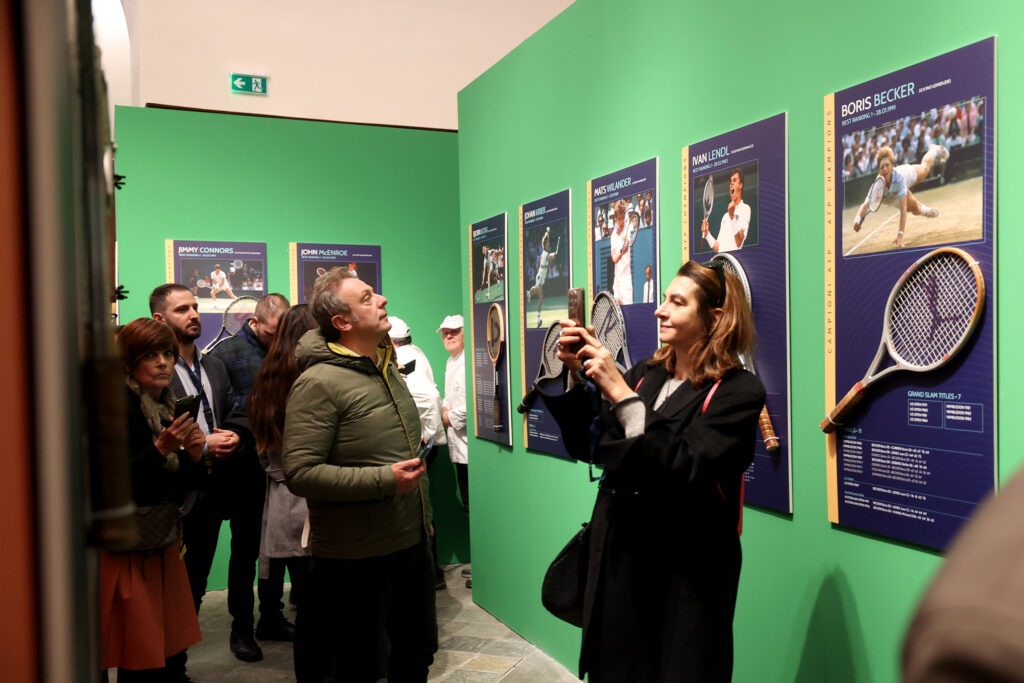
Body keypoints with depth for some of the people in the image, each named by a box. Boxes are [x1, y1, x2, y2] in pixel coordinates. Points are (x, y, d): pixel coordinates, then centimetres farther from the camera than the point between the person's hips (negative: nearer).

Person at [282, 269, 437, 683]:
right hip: (358, 557, -7)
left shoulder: (387, 369, 9)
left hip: (412, 542, 8)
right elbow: (299, 472, -24)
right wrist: (383, 479, -25)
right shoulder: (319, 382, -19)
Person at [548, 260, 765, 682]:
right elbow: (589, 446, 4)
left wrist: (619, 393, -25)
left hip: (685, 574, -5)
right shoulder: (644, 374, 4)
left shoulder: (738, 392, -13)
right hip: (617, 557, 6)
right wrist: (575, 375, -8)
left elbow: (681, 471, -25)